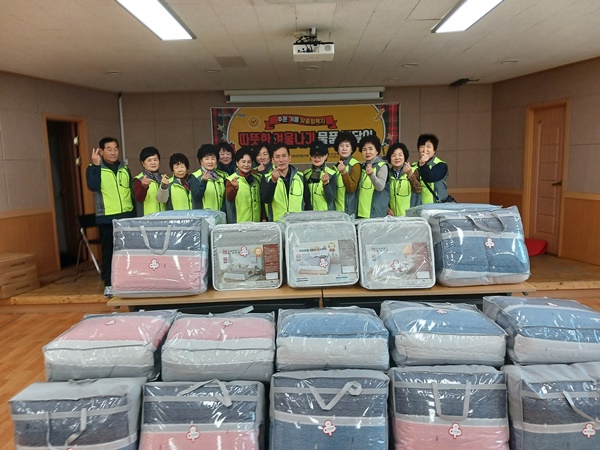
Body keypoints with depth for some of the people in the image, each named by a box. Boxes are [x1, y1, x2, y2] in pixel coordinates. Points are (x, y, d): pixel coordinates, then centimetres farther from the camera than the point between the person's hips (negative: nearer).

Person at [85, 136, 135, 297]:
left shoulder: (124, 169, 13)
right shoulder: (94, 168, 0)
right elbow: (93, 186, -19)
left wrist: (135, 213, 11)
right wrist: (96, 165, -20)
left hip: (127, 216, 4)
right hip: (106, 218, -3)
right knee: (109, 251, 3)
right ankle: (109, 284, 14)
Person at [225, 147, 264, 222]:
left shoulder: (257, 178, 9)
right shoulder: (231, 179, -6)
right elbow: (229, 199, -20)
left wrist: (263, 218, 15)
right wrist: (234, 188, -39)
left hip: (256, 222, 4)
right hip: (239, 222, -4)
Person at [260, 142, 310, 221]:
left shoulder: (300, 177, 7)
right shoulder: (267, 178, 4)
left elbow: (308, 203, 13)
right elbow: (265, 200, -11)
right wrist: (273, 181, -21)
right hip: (276, 223, -1)